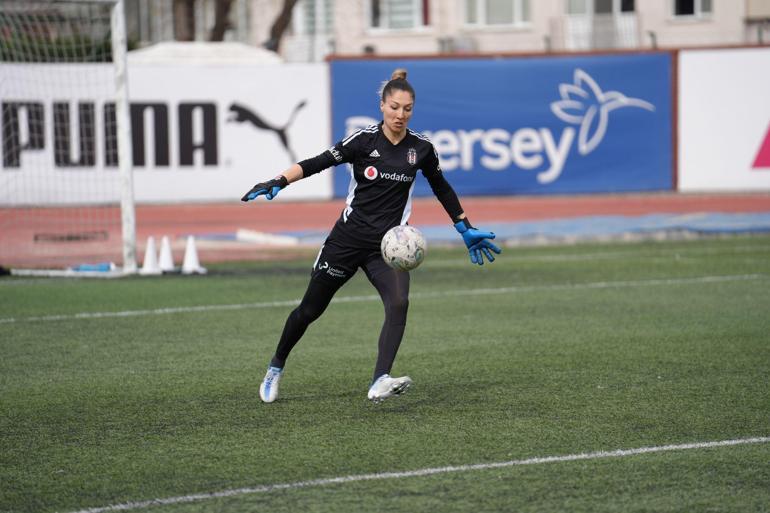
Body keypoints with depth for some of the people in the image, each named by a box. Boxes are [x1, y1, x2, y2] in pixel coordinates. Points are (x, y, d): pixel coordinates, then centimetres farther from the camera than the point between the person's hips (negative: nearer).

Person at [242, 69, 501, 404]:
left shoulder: (421, 148, 0)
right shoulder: (364, 140, -7)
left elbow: (442, 189, 16)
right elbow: (316, 163, -10)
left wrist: (467, 230, 19)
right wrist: (279, 182, -24)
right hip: (348, 238, -1)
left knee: (398, 303, -27)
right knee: (310, 309, 9)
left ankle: (380, 383, -35)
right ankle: (276, 367, 34)